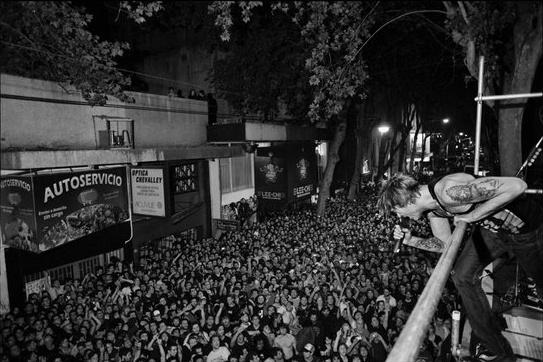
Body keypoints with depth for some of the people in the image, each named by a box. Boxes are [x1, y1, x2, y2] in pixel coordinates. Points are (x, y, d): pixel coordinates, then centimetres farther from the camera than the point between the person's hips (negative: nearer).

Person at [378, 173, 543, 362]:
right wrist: (410, 240, -11)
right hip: (491, 228, 7)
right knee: (463, 275, 0)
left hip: (526, 226, -7)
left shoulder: (449, 191, -37)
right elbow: (445, 244, 2)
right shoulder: (431, 208, -8)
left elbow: (517, 185, -38)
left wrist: (471, 216, -31)